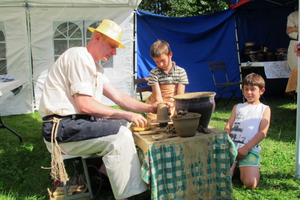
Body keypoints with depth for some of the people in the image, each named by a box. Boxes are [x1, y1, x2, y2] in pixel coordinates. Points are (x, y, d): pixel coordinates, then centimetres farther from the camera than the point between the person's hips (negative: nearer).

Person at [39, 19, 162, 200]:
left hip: (76, 122, 10)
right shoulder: (78, 56, -14)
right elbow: (85, 105, -22)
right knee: (120, 134, -22)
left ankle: (105, 171, 10)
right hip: (61, 129, -10)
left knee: (124, 125, 10)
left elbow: (118, 97, 13)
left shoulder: (95, 67, 17)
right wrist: (127, 115, -21)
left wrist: (149, 108, 0)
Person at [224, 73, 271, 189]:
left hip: (250, 149, -2)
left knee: (250, 183, -21)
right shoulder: (237, 107, 24)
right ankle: (235, 166, 12)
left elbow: (263, 132, 1)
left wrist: (246, 148, -11)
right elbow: (228, 127, 14)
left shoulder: (264, 109, 14)